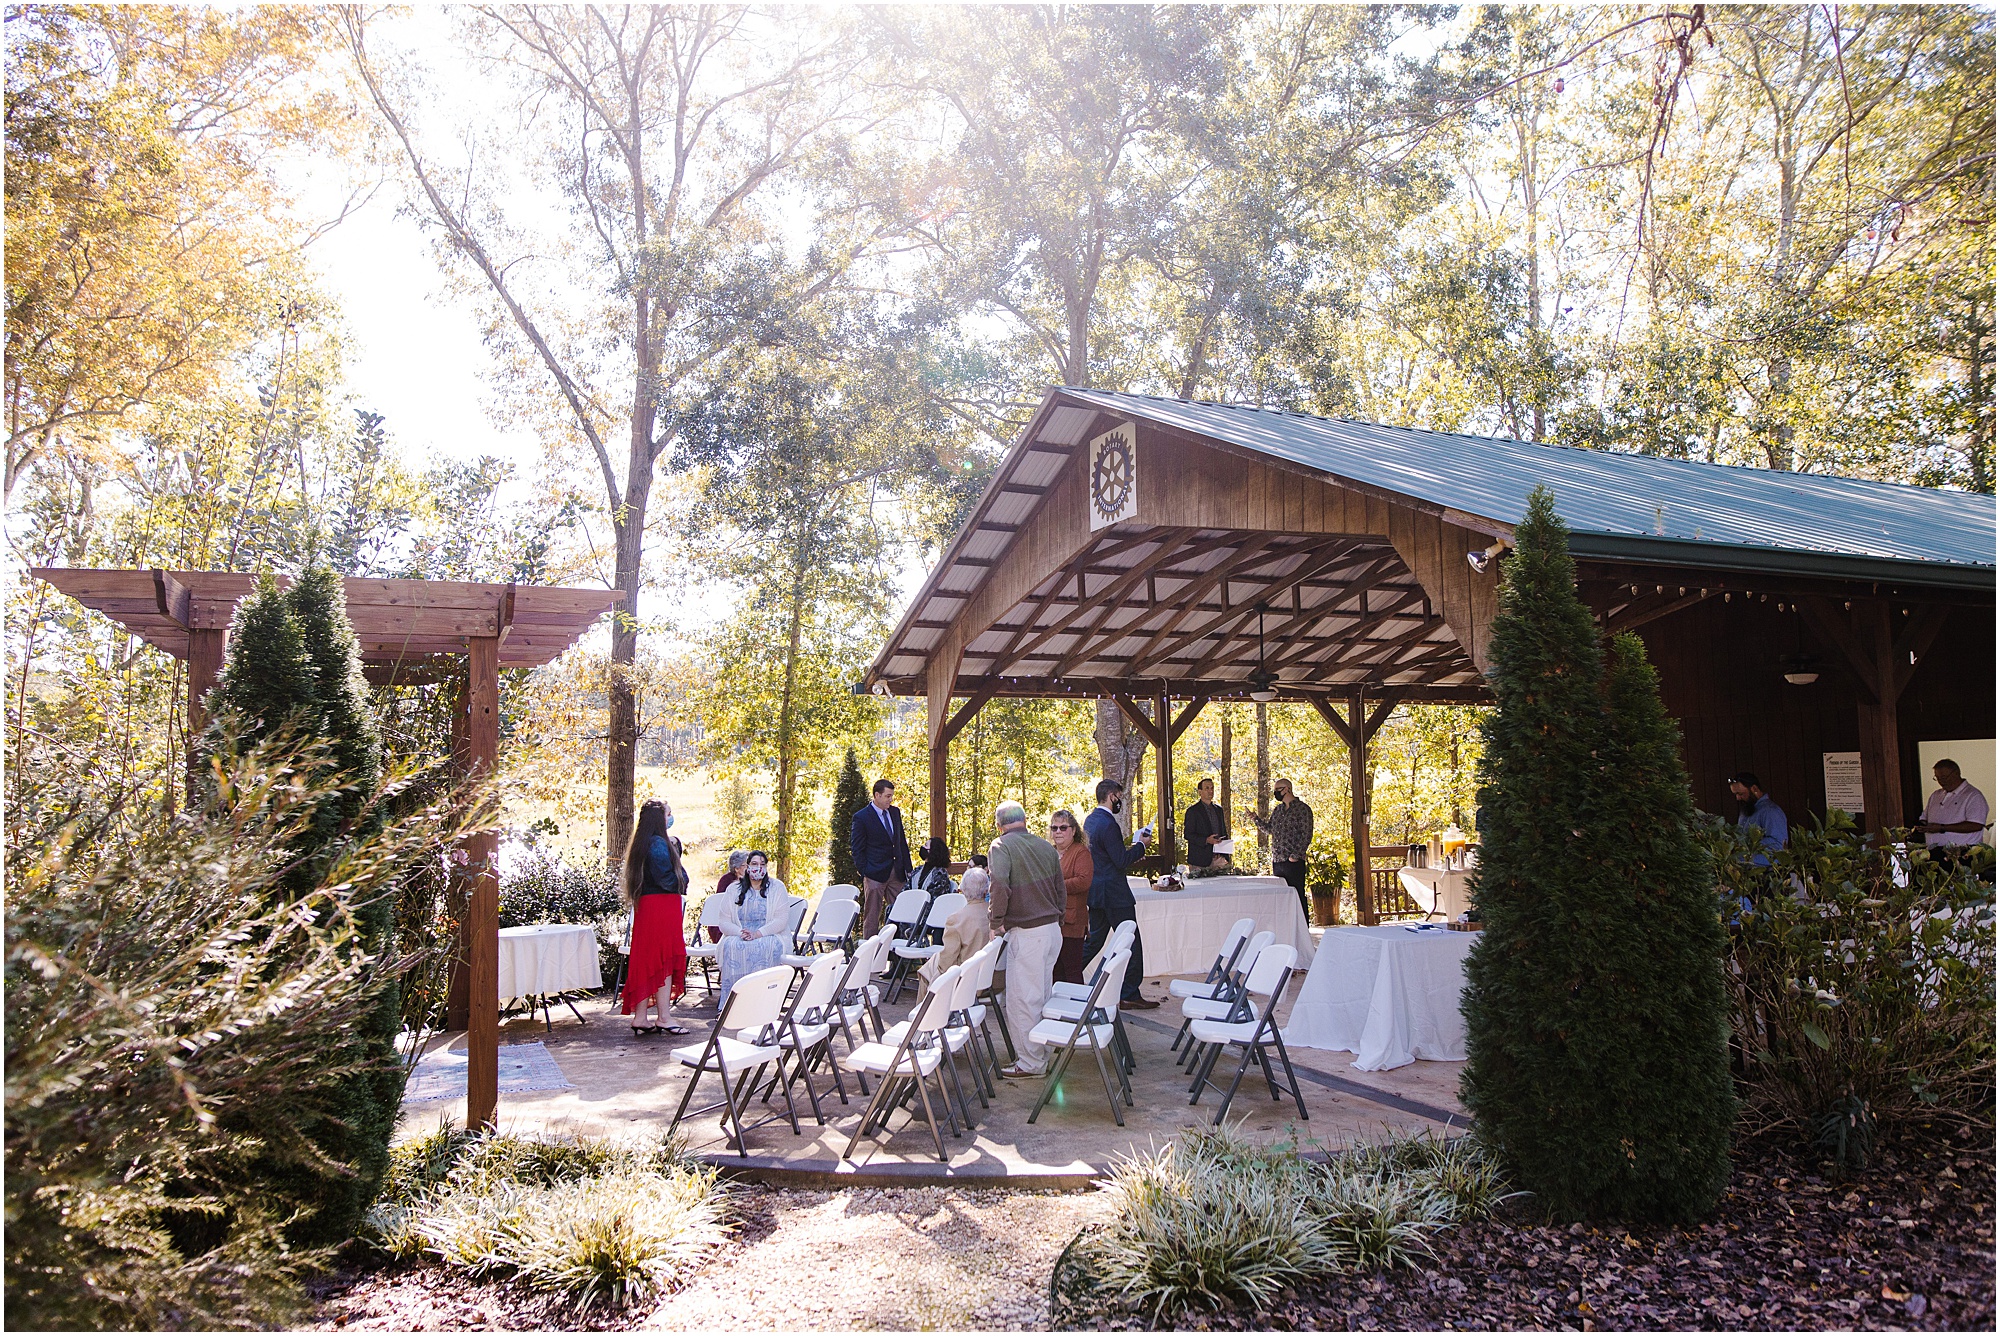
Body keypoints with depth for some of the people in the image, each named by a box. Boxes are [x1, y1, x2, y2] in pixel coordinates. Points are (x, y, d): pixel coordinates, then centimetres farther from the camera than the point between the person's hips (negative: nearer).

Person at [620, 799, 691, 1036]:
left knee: (645, 961, 10)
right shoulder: (659, 844, -16)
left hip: (645, 906, 9)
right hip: (663, 906, -9)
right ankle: (663, 1018, 2)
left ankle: (640, 1017, 13)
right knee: (664, 960, -3)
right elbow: (668, 879, -19)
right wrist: (682, 876, 0)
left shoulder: (641, 844, 13)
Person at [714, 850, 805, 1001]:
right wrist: (740, 933, -18)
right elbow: (724, 922, 4)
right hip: (738, 936, 1)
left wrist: (758, 934, -20)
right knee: (731, 946, -33)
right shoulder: (733, 889, 11)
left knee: (765, 947, -36)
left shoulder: (777, 887, 6)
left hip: (770, 936, -1)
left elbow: (782, 920, -5)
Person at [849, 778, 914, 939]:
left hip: (897, 872, 5)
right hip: (875, 874, -5)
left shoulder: (895, 812, 11)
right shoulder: (861, 817, -6)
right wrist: (864, 872, -11)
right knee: (872, 916, 0)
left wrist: (908, 868, 11)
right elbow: (856, 848, -5)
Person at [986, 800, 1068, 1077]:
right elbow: (1060, 890, 16)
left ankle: (1030, 1062, 4)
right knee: (1041, 996, 18)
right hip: (1053, 929, 8)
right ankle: (1041, 1053, 27)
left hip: (1026, 932, -7)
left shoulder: (1002, 846, -8)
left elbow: (1000, 885, -24)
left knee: (1022, 999, 0)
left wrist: (996, 920, -13)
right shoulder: (1045, 846, 12)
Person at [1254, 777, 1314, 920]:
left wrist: (1295, 855, -16)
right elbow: (1269, 828, 22)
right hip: (1277, 860, 7)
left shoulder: (1302, 809, -6)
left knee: (1298, 896, -4)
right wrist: (1255, 818, 7)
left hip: (1294, 861, -7)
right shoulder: (1277, 810, 16)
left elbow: (1306, 836, -10)